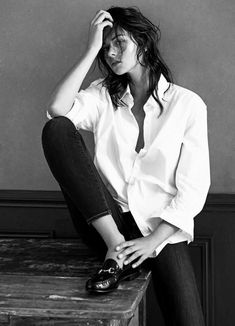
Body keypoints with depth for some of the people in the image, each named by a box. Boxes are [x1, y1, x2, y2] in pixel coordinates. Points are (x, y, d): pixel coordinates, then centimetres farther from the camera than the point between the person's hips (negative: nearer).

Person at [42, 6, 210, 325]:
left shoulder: (187, 104, 1)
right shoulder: (103, 96, 11)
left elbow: (193, 189, -4)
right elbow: (57, 109, -12)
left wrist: (152, 242, -14)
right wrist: (91, 49, -10)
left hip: (160, 227, -3)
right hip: (104, 222, 4)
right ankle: (115, 248, -18)